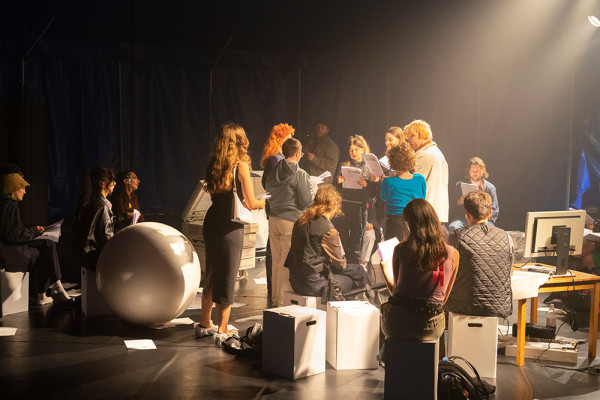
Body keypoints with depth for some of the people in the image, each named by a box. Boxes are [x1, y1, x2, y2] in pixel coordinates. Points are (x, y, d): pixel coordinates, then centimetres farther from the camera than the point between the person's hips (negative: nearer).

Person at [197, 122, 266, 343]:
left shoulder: (213, 165, 6)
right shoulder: (241, 165, -11)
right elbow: (250, 203, -11)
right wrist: (262, 203, 11)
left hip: (211, 223, 6)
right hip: (230, 226, -6)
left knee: (212, 274, 19)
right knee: (228, 277, 4)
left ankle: (205, 324, 29)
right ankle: (222, 330, 9)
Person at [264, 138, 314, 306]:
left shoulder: (272, 172, 6)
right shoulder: (300, 174, -12)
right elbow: (307, 202, -10)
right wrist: (313, 191, 8)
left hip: (273, 218, 6)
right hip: (291, 221, -6)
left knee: (277, 260, 15)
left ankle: (276, 297, 24)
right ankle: (285, 298, 4)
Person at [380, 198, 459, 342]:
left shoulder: (401, 250, -7)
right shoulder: (452, 254, -3)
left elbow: (396, 291, 5)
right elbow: (444, 298, 7)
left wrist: (385, 271, 24)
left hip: (397, 325, -1)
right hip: (430, 327, 2)